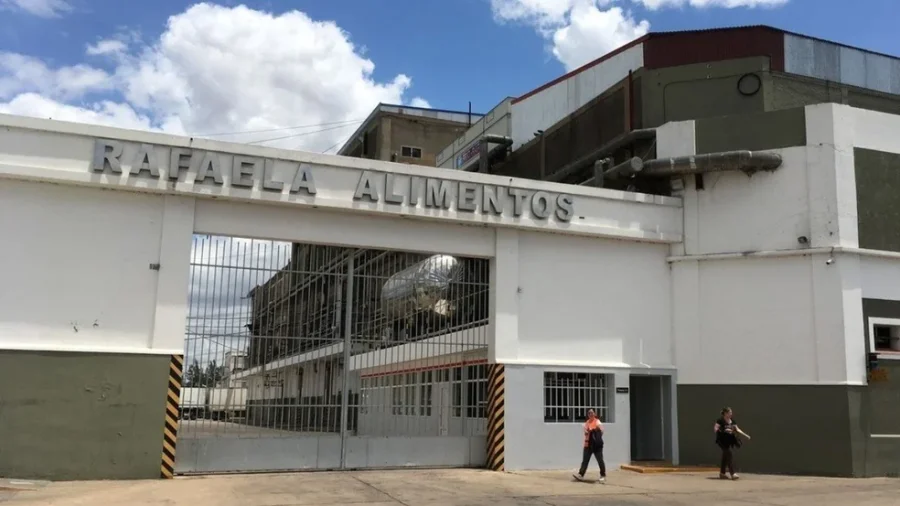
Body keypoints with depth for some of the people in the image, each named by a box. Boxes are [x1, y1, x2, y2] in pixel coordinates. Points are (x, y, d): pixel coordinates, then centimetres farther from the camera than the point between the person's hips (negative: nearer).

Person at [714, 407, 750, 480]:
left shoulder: (732, 422, 10)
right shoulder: (720, 421, -11)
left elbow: (738, 430, 11)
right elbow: (715, 429, -17)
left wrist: (746, 435, 0)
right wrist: (724, 430, -30)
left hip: (731, 440, 7)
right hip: (723, 440, -7)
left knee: (726, 456, 14)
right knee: (730, 454, -15)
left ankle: (722, 473, 24)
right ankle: (732, 473, -15)